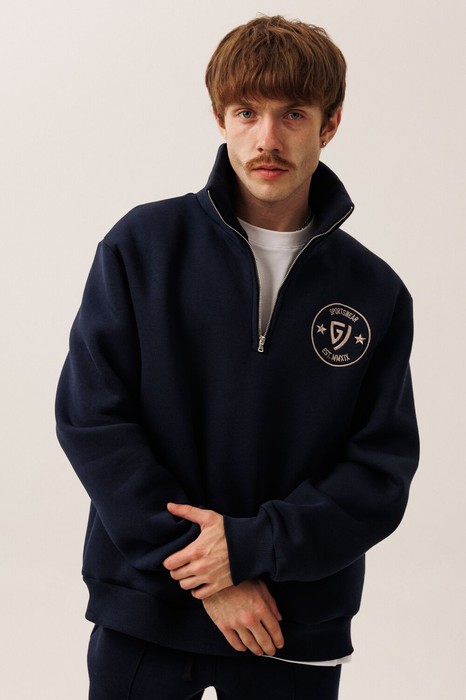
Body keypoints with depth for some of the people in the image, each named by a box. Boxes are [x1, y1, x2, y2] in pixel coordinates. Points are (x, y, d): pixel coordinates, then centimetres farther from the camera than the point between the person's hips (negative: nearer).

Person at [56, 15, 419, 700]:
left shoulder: (375, 293, -1)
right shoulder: (142, 245, -4)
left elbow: (382, 470, -3)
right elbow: (89, 418, -9)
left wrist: (253, 546, -17)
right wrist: (204, 576, -14)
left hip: (300, 628, 1)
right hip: (143, 614, -1)